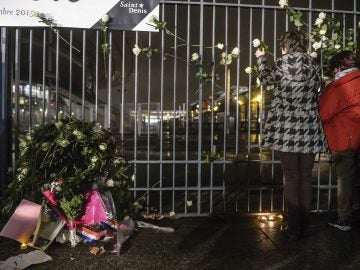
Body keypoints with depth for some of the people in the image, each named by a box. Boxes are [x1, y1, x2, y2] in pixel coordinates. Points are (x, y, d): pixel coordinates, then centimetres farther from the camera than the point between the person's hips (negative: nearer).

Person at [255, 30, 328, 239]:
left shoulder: (285, 62, -2)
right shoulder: (314, 66, 9)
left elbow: (265, 78, 13)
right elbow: (314, 95, 16)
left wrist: (261, 58, 29)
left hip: (287, 128, -3)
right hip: (309, 129, 4)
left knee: (292, 178, 2)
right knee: (306, 178, 9)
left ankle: (294, 228, 8)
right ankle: (304, 226, 17)